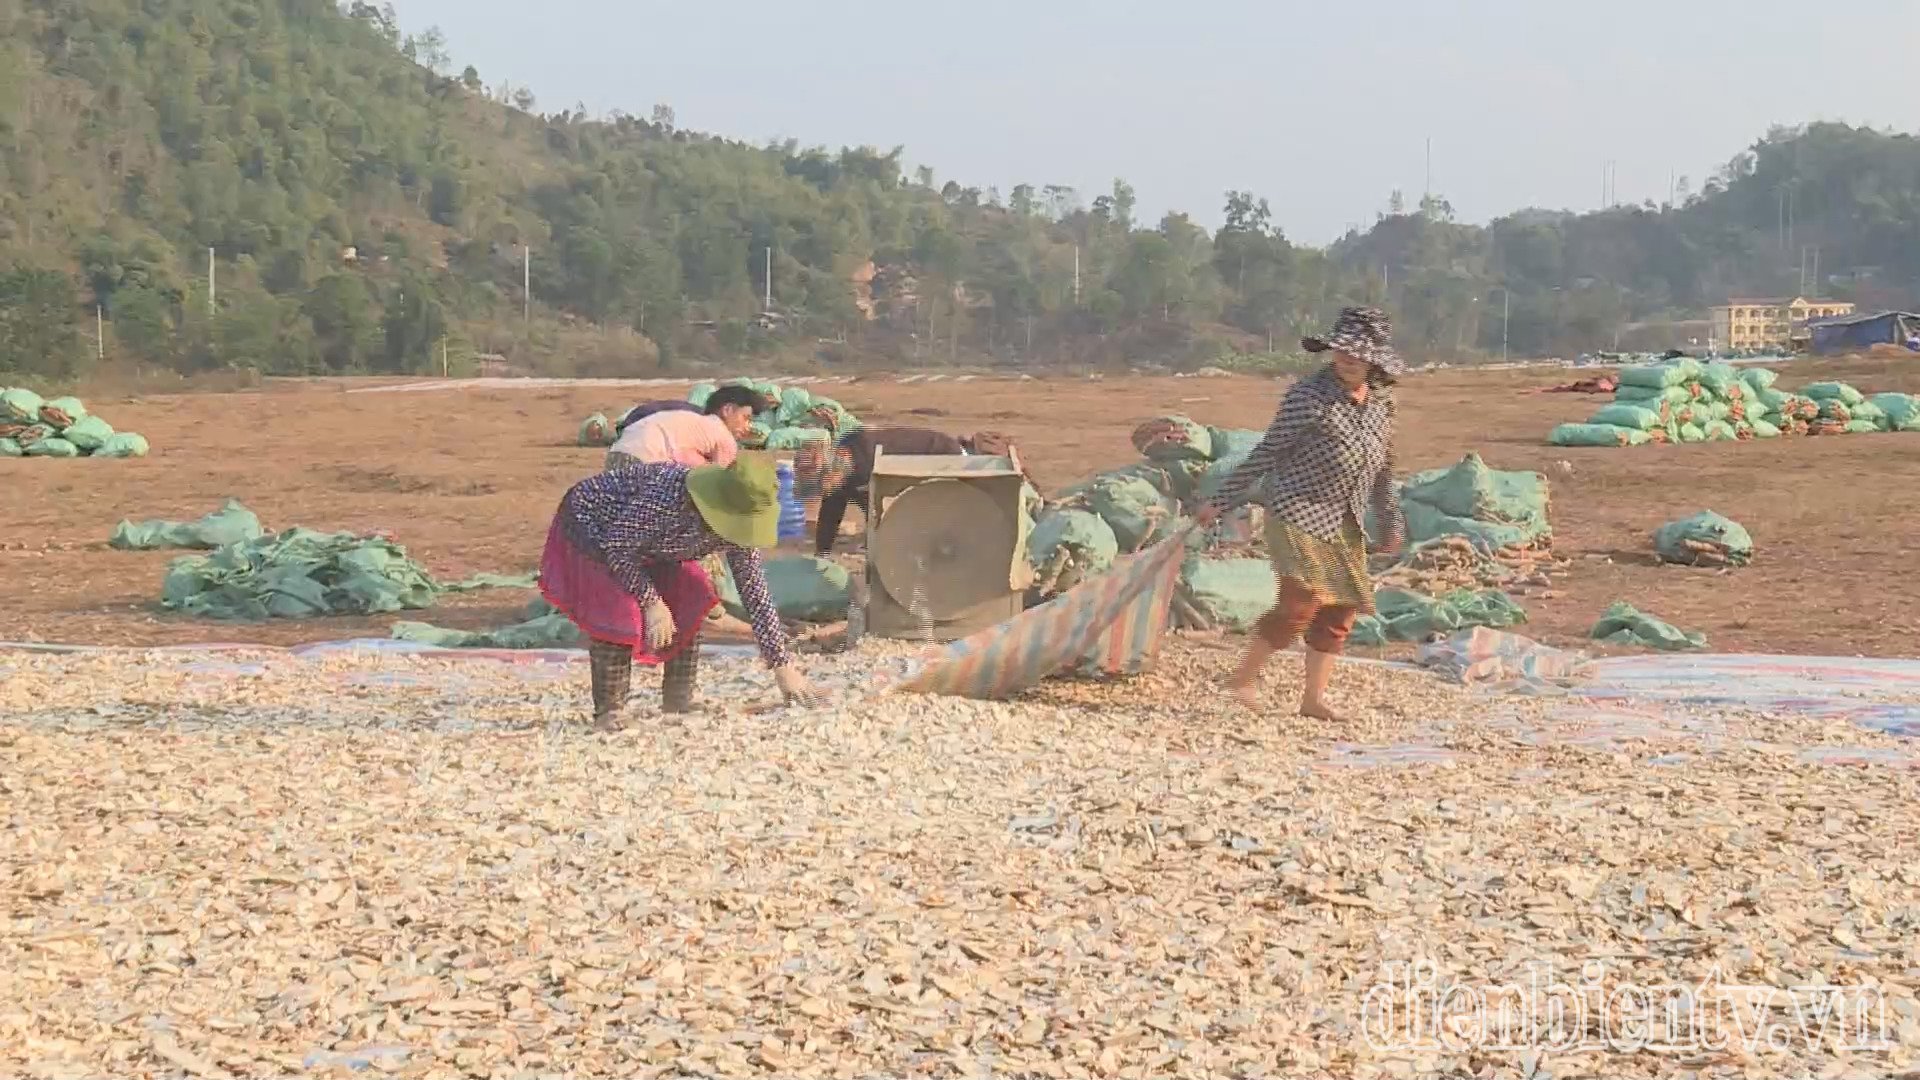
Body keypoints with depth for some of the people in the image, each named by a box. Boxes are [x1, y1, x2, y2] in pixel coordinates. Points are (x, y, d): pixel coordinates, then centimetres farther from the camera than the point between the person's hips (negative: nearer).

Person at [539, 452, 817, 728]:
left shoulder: (736, 529, -20)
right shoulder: (666, 497, -42)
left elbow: (756, 595, -12)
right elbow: (618, 547, -30)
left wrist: (782, 665, -12)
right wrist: (651, 601, -30)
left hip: (646, 541, 7)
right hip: (590, 524, -7)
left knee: (691, 599, -8)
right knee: (618, 613, -23)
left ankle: (680, 701, 4)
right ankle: (607, 714, -11)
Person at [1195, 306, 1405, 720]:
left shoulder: (1381, 400, 5)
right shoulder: (1310, 395, -15)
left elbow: (1382, 469, 18)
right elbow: (1266, 453, -10)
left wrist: (1391, 522, 19)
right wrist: (1222, 502, -9)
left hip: (1346, 525, 7)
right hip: (1299, 512, -7)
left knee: (1340, 610, 6)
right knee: (1302, 600, -16)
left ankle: (1313, 697, 16)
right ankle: (1242, 678, -3)